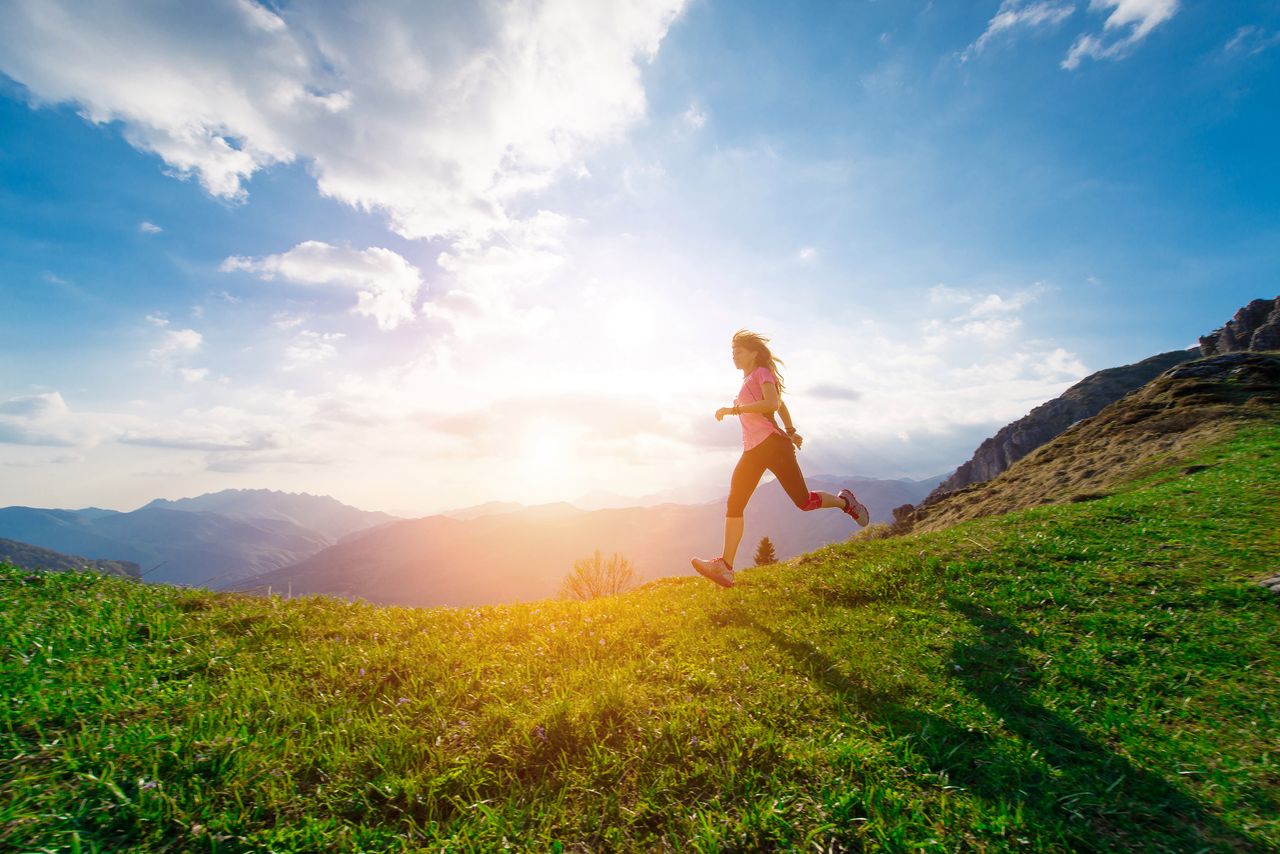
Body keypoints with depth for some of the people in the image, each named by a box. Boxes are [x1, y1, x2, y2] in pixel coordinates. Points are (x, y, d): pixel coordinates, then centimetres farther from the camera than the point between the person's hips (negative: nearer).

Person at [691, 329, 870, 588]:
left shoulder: (762, 373, -3)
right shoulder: (748, 380, 23)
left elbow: (773, 404, -23)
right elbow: (780, 405, 34)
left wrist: (733, 409, -23)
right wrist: (790, 430, 39)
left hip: (772, 444, -8)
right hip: (752, 451, 8)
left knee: (803, 501, 0)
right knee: (734, 504, -8)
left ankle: (844, 501, 30)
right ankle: (725, 566, -13)